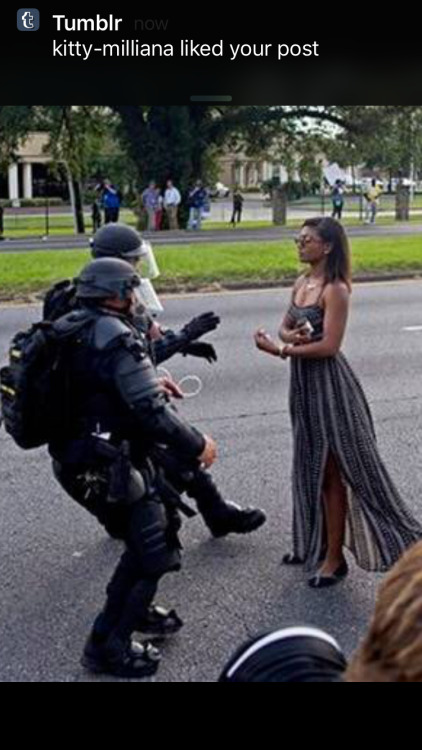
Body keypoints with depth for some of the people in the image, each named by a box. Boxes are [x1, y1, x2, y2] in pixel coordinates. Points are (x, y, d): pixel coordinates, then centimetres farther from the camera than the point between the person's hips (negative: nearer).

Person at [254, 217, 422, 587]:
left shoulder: (335, 290, -16)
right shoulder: (302, 283, 8)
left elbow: (329, 345, -21)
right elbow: (286, 327, 13)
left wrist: (278, 350, -20)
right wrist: (291, 335, -10)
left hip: (328, 383, -8)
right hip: (303, 380, 8)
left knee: (333, 472, 1)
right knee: (311, 468, 18)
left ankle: (334, 558, 10)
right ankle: (315, 543, 32)